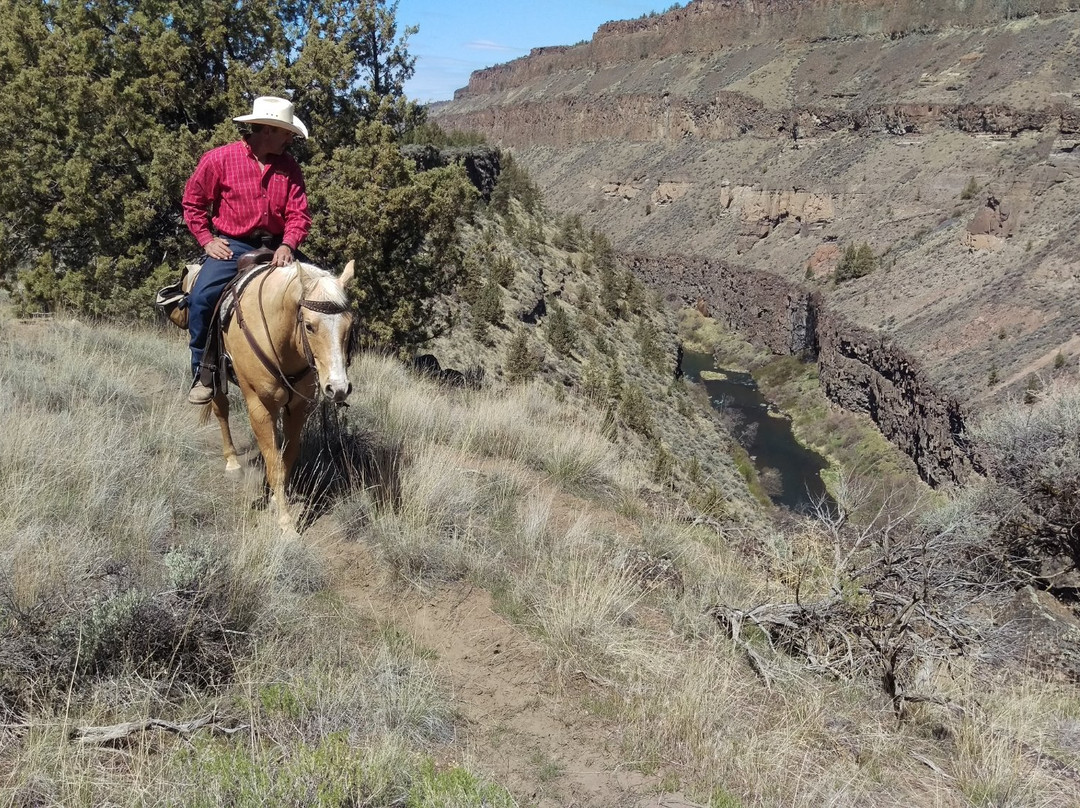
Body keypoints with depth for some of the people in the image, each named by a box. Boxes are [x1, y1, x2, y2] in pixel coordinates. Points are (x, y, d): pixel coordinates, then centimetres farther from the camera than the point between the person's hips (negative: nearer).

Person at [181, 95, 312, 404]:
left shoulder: (290, 167, 5)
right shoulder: (219, 159, -5)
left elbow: (298, 213, 2)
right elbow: (193, 202, 4)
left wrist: (287, 245, -16)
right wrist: (207, 240, -5)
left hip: (276, 247, 3)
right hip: (232, 246, -3)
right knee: (201, 297, -25)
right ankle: (203, 371, -7)